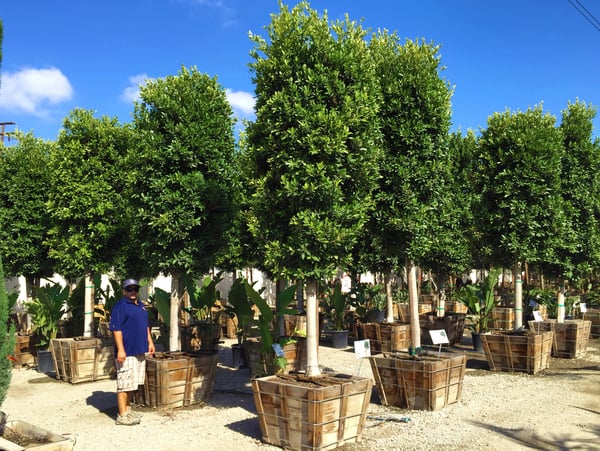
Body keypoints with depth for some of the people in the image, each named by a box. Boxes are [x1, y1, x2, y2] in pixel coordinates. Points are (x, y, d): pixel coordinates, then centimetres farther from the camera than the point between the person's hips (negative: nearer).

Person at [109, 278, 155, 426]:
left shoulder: (141, 305, 16)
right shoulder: (120, 306, -11)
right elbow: (116, 329, -17)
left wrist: (150, 342, 19)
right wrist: (120, 350, -22)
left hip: (139, 351, 9)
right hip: (126, 352, -9)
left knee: (132, 383, 16)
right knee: (124, 384, -5)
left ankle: (127, 409, 27)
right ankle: (122, 415, 0)